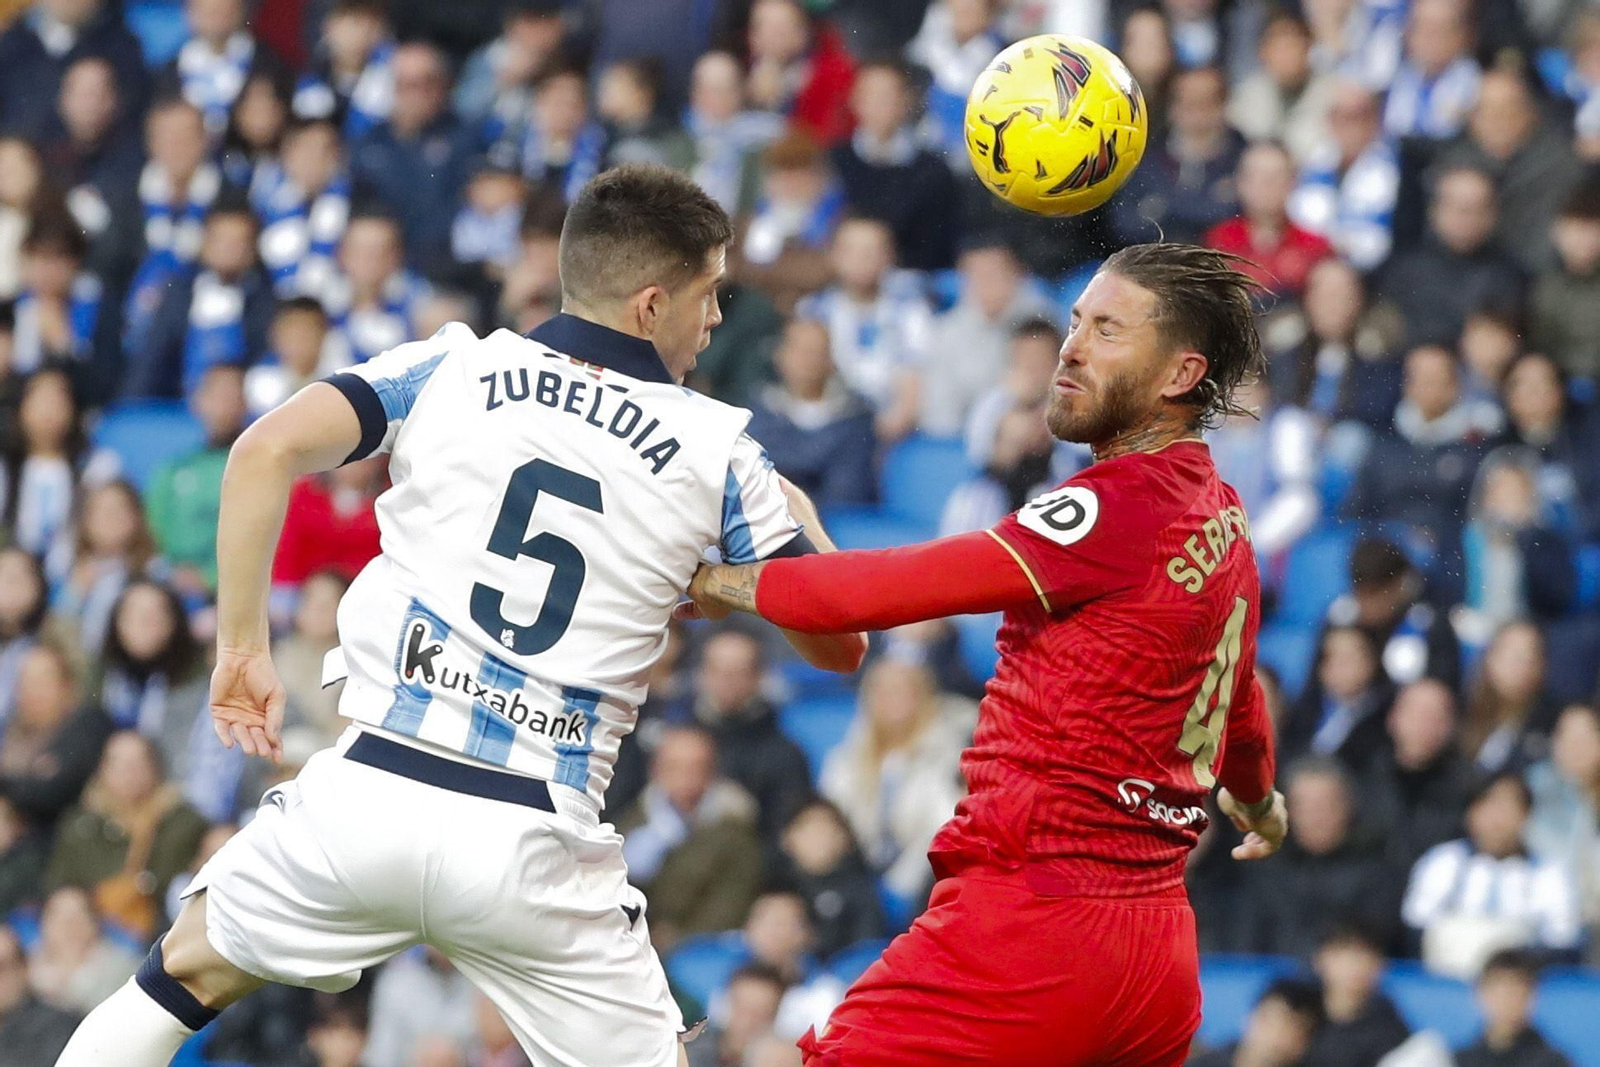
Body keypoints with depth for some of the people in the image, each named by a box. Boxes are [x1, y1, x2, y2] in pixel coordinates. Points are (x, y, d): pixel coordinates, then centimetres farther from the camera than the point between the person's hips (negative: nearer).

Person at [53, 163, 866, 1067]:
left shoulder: (453, 369, 6)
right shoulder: (717, 452, 5)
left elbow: (269, 451, -8)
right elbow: (840, 647, 8)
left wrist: (242, 647, 2)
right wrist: (794, 513, 25)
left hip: (367, 793, 1)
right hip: (533, 843, -1)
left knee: (186, 975, 23)